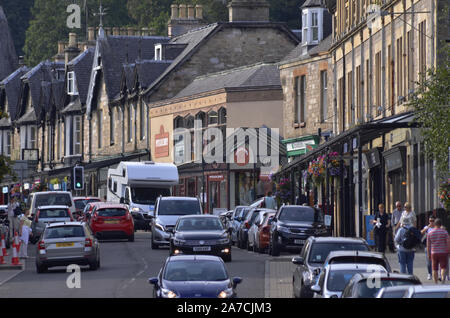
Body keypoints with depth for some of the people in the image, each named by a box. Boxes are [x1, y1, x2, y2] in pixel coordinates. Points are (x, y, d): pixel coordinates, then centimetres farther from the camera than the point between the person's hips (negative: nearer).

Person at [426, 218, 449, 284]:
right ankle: (443, 280, -23)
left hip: (434, 253, 2)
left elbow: (428, 245, 5)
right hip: (443, 253, -2)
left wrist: (428, 255, 12)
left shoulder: (430, 233, 3)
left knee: (435, 269, 9)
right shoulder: (444, 232, -3)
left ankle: (436, 283, 11)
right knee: (443, 268, -2)